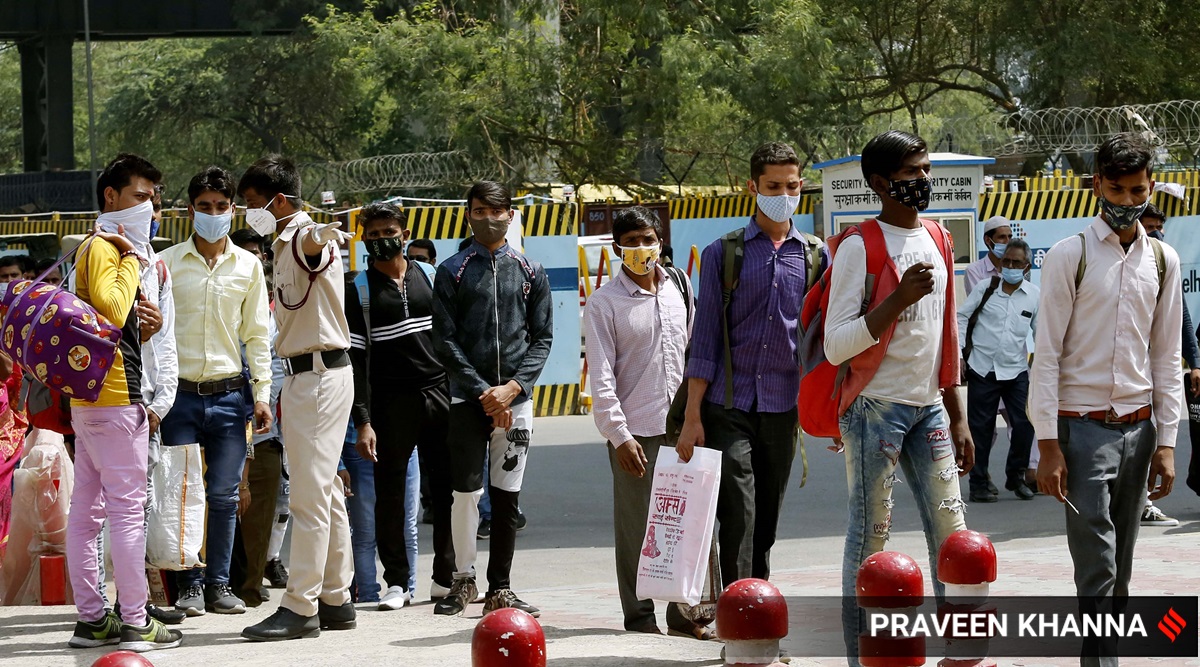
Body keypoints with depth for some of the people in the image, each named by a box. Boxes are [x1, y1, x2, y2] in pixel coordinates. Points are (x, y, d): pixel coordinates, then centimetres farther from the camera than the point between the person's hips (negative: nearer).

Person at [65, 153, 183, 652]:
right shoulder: (102, 248, -10)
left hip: (91, 399, 10)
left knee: (86, 510, 8)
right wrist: (133, 259, -14)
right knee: (128, 508, -9)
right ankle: (135, 624, -9)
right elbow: (111, 308, -25)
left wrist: (145, 326, 9)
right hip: (113, 398, -10)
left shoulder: (111, 250, 22)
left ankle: (91, 619, 11)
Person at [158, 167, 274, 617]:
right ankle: (190, 585, 7)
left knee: (224, 495, 2)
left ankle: (219, 583, 12)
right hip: (180, 392, -1)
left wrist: (262, 394, 5)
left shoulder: (248, 266, 9)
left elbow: (257, 335, 12)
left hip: (228, 395, 1)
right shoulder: (167, 263, 3)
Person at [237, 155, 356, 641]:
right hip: (303, 376, 11)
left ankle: (300, 608, -8)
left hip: (321, 375, -11)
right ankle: (335, 601, 18)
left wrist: (323, 238, -66)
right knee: (326, 495, 13)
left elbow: (315, 243, -41)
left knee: (310, 496, -9)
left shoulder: (306, 237, -14)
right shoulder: (284, 245, 18)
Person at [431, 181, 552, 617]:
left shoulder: (530, 272, 11)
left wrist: (513, 387, -8)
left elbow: (542, 338, 7)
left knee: (507, 496, 2)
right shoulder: (452, 272, 6)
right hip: (467, 398, -1)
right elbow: (445, 340, 0)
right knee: (465, 491, -5)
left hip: (515, 398, 1)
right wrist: (483, 392, -9)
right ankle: (463, 580, 9)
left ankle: (500, 589, 7)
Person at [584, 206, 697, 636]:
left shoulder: (679, 287, 11)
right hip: (635, 431, -4)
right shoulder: (604, 303, -2)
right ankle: (639, 615, 9)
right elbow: (601, 377, -6)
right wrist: (619, 435, -13)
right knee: (637, 528, 0)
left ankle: (685, 610, 11)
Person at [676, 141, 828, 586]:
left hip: (783, 410, 3)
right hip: (729, 407, -3)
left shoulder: (815, 258, 10)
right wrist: (692, 417, -5)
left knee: (766, 526, 9)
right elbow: (704, 340, 1)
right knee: (738, 521, -12)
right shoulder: (723, 254, 3)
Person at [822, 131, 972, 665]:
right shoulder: (860, 247, -10)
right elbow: (836, 346, -15)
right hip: (876, 407, -6)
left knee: (950, 529, 4)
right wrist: (899, 297, -24)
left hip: (928, 407, 6)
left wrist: (957, 418, 17)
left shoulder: (938, 241, 13)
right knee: (871, 533, -3)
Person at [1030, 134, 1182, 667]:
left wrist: (1166, 441, 6)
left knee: (1119, 567, 8)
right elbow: (1048, 353, -5)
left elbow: (1167, 358, 12)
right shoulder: (1070, 256, -4)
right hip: (1083, 424, -4)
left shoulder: (1163, 261, 9)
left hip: (1138, 424, 4)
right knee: (1097, 568, -10)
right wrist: (1048, 443, -10)